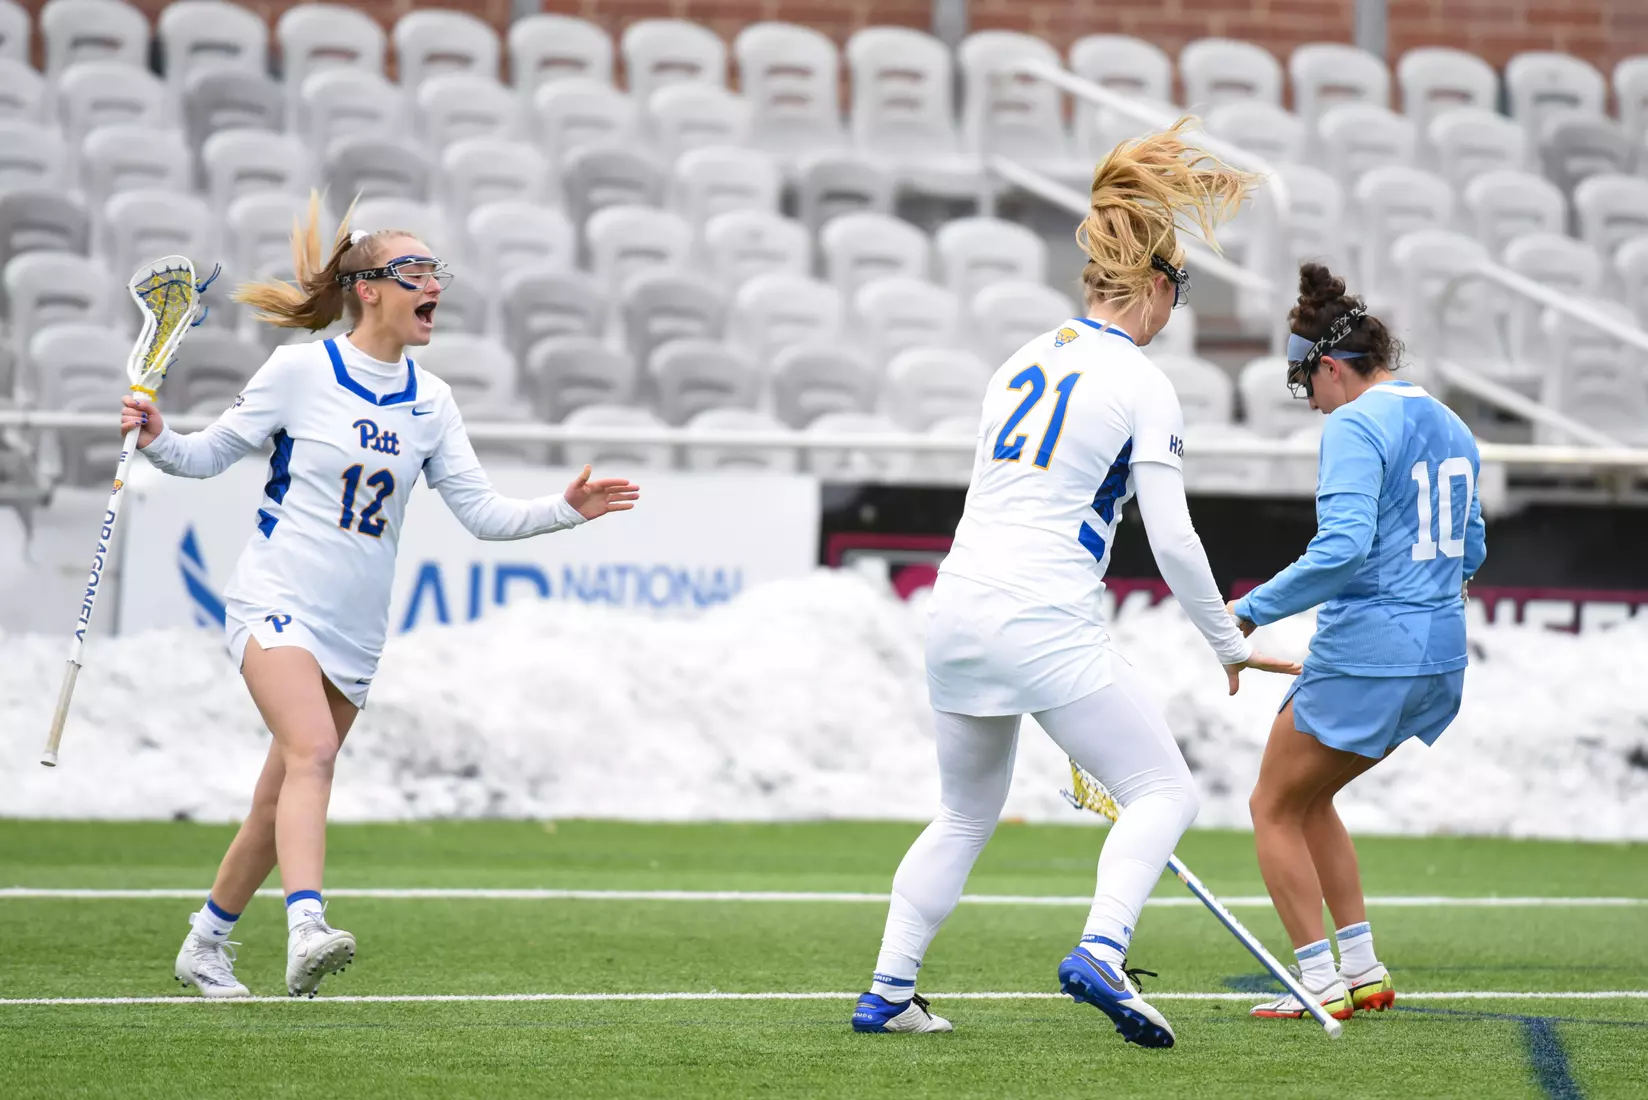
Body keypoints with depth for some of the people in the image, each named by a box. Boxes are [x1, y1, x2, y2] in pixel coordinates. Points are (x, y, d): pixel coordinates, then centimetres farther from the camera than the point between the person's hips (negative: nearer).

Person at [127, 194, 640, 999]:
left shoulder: (430, 401, 8)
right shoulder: (299, 371, -5)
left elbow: (482, 512, 8)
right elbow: (211, 455, 3)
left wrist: (567, 508, -5)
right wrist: (158, 439, -16)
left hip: (356, 629, 6)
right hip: (276, 601, -5)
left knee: (284, 796, 9)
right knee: (312, 751, -28)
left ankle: (207, 942, 26)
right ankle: (306, 929, -42)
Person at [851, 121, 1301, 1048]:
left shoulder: (1025, 362, 16)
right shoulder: (1142, 386, -5)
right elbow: (1174, 541, -9)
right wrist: (1232, 646, 3)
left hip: (959, 611, 7)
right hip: (1046, 622, -7)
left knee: (966, 816, 21)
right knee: (1165, 791, 0)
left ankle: (887, 994, 18)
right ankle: (1101, 954, -20)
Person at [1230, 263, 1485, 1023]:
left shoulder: (1355, 427, -15)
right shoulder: (1450, 426, 12)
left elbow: (1342, 547, -26)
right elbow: (1470, 550, 22)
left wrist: (1255, 609, -19)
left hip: (1363, 652, -9)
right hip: (1439, 654, 9)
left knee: (1274, 809, 7)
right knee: (1308, 799, 23)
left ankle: (1321, 984, 3)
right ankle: (1364, 970, 19)